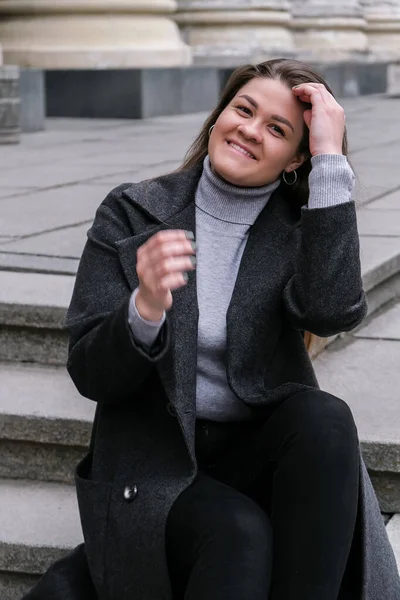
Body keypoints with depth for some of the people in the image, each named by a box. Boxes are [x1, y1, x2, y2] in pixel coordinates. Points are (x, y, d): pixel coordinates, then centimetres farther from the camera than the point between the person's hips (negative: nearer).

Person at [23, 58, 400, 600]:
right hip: (156, 464, -2)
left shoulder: (299, 228, 2)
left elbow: (334, 310, -22)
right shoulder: (132, 213, 0)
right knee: (240, 535, -32)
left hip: (260, 454, 3)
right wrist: (145, 309, -27)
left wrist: (331, 158, -19)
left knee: (326, 418, -30)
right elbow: (88, 374, -5)